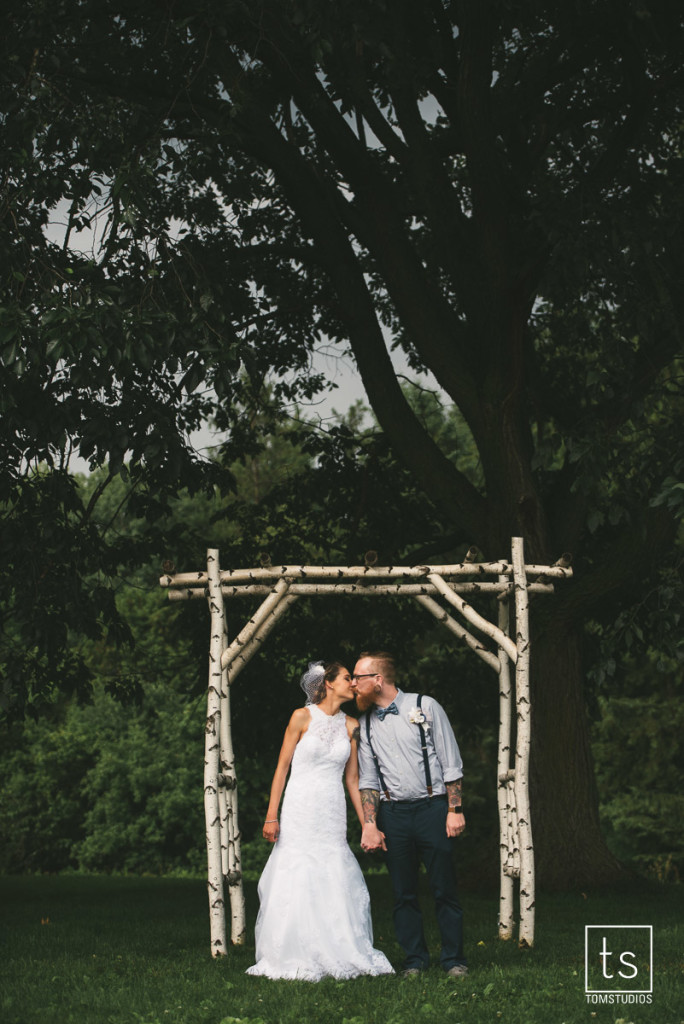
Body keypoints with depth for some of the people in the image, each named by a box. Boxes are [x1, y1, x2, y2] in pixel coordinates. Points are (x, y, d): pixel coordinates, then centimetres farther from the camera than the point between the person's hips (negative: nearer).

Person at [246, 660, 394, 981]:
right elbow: (282, 767, -2)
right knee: (297, 883, -4)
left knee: (336, 885, 0)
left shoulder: (350, 726, 9)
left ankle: (337, 956, 7)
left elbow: (352, 779, 12)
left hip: (333, 815, 4)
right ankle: (297, 961, 2)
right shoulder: (303, 717, -3)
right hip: (300, 811, -4)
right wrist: (272, 816, -7)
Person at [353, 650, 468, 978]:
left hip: (433, 808, -4)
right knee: (403, 893, 5)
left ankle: (454, 960, 7)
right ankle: (415, 960, 14)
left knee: (444, 889, -2)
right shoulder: (366, 724, 10)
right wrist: (369, 825, -1)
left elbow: (451, 763, -1)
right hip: (393, 813, 4)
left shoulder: (426, 707, -1)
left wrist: (455, 810, -6)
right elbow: (368, 779, 10)